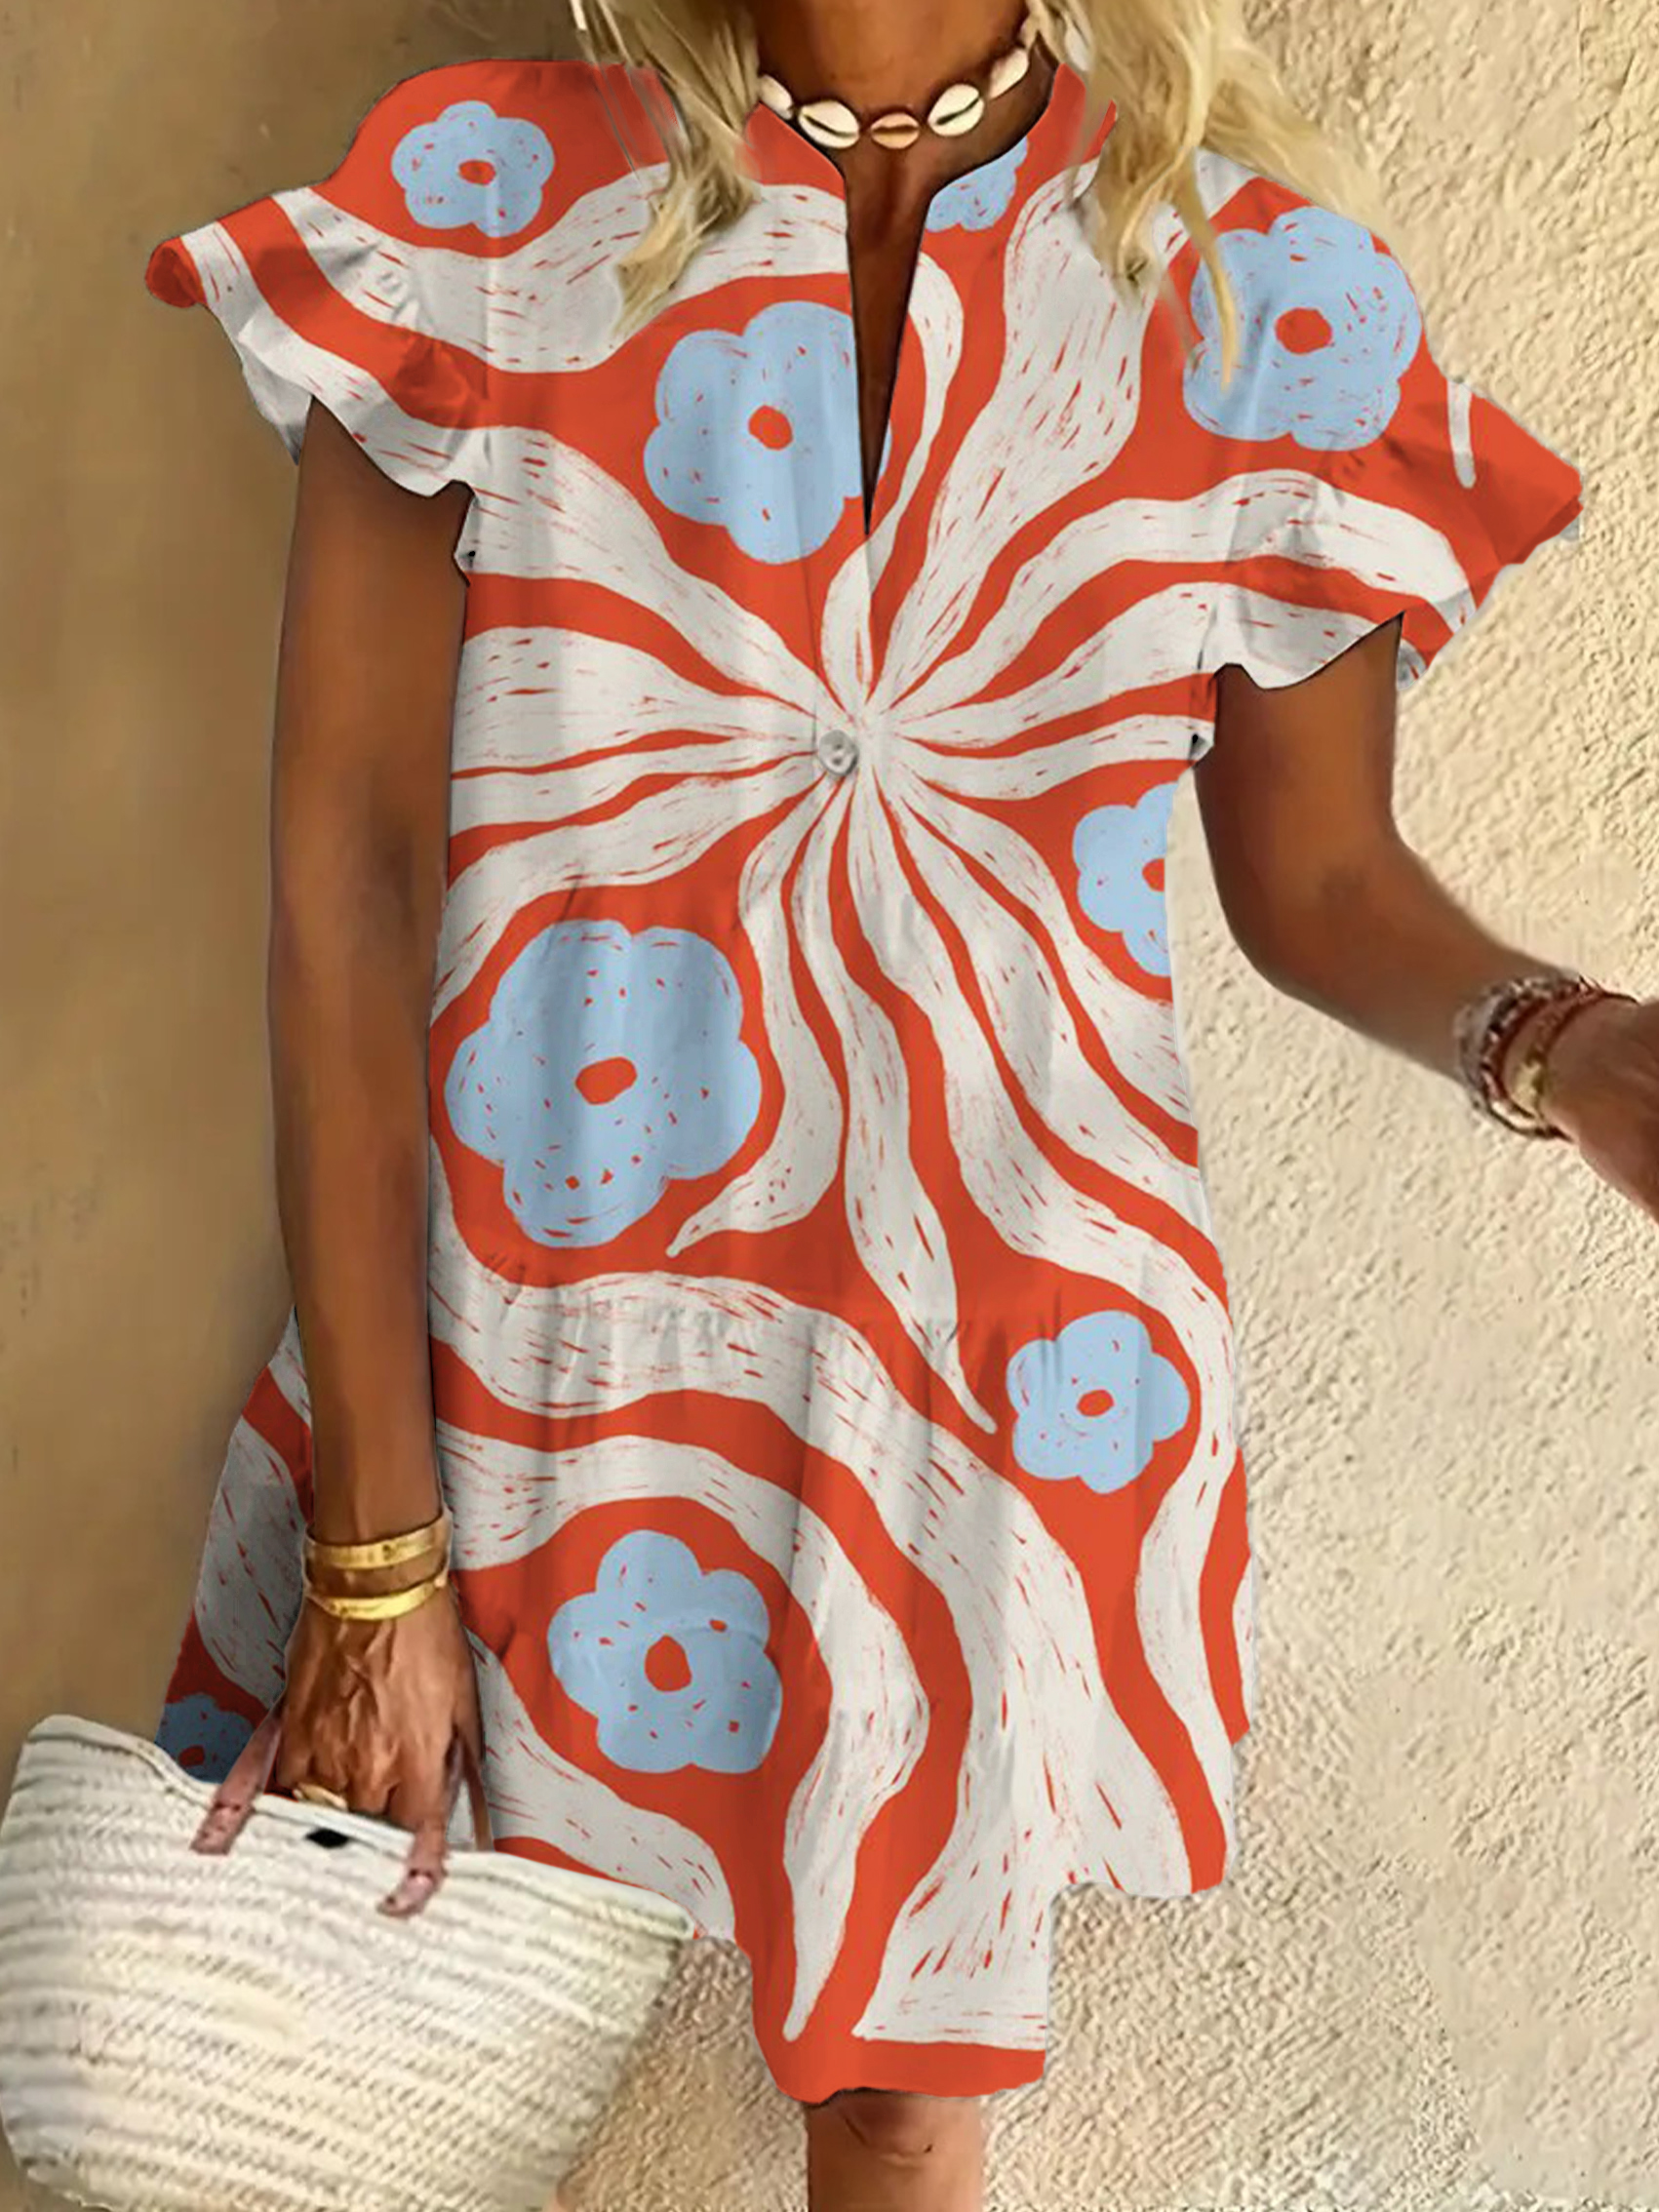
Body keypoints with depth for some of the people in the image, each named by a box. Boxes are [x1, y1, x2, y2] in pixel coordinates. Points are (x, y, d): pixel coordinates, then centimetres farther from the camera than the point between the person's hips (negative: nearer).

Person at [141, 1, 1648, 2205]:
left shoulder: (1267, 290, -2)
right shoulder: (486, 200, -5)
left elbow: (1316, 872, 8)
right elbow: (345, 865, -8)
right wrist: (373, 1550, -11)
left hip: (983, 1353, 1)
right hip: (521, 1328, 0)